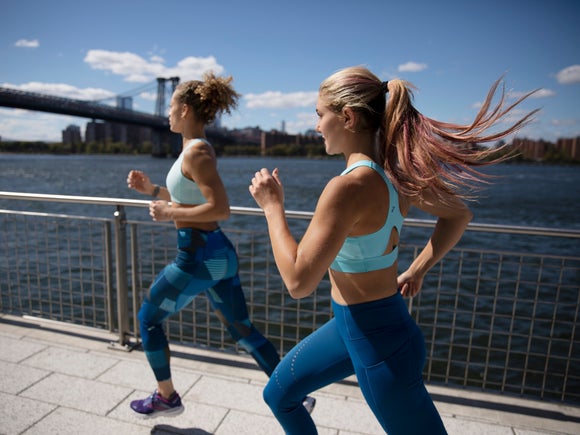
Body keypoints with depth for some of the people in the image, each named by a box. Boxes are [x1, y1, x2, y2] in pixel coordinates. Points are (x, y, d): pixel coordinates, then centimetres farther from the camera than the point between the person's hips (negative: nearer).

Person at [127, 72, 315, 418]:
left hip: (198, 256, -9)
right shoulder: (200, 149, 13)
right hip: (219, 253, 9)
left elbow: (221, 209, -25)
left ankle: (167, 398, 32)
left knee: (148, 319, 15)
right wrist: (153, 189, 16)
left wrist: (169, 213, -15)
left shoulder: (195, 152, -16)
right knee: (243, 329, 15)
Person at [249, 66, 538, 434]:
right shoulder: (395, 172, -3)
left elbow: (299, 282, -26)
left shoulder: (349, 187, -29)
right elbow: (459, 215, 11)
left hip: (377, 342, -8)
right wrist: (418, 269, 10)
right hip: (350, 325, 9)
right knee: (278, 394, 23)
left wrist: (272, 206, -17)